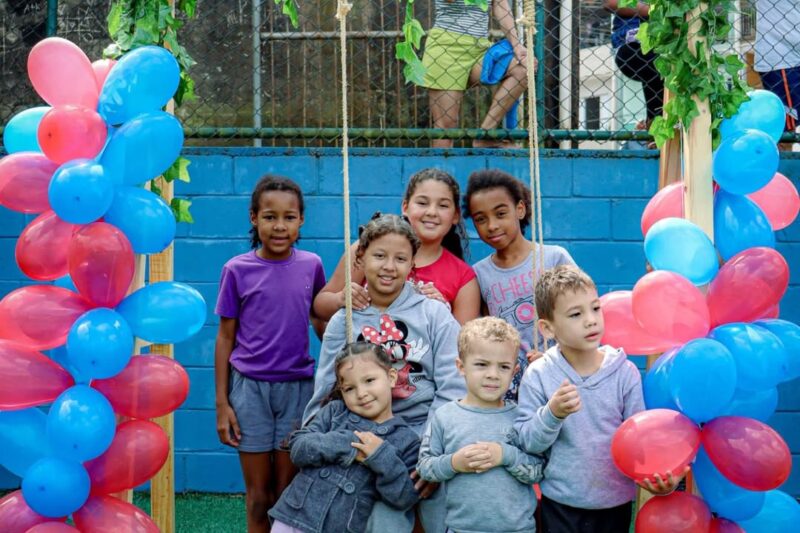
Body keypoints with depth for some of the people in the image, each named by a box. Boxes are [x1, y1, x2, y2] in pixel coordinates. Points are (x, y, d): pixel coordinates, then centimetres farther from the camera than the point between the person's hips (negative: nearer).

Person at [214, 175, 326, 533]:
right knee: (258, 495, 6)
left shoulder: (311, 266, 1)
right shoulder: (237, 270, -4)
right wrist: (222, 403, -2)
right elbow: (225, 337, 1)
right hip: (249, 386, -1)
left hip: (298, 386, 1)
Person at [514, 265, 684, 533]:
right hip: (561, 506, -1)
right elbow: (527, 442, -9)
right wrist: (552, 414, -25)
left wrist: (656, 472, -22)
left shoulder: (625, 372, -7)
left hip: (616, 502, 1)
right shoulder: (538, 375, -9)